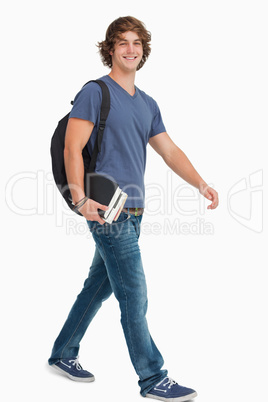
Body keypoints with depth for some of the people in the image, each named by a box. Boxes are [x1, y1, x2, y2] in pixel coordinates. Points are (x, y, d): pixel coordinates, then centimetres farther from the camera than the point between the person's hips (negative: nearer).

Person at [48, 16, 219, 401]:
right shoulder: (95, 92, -5)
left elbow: (170, 152, 14)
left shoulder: (148, 104, 17)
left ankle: (63, 355, 31)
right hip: (107, 210, -8)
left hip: (133, 210, 8)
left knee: (100, 286, 16)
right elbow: (73, 147, -11)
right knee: (134, 296, -5)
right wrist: (80, 199, -22)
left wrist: (200, 183, 0)